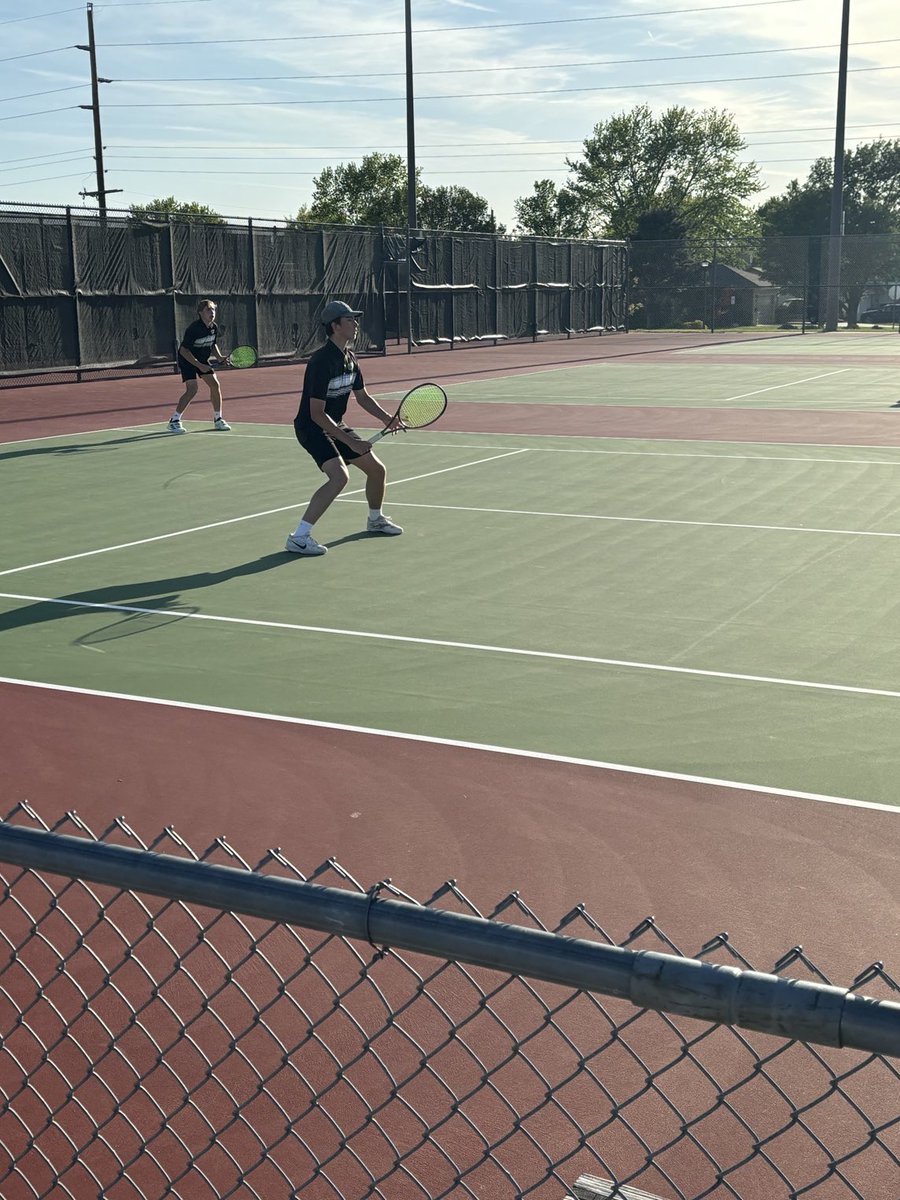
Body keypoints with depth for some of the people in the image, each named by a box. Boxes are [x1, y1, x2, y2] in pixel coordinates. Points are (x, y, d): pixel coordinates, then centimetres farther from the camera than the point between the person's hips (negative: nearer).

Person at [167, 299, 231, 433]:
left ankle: (218, 419, 11)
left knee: (215, 384, -3)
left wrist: (220, 357, -4)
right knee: (192, 389, -19)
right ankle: (174, 421, -10)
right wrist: (199, 365, -27)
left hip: (203, 360, 7)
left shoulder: (214, 327, -4)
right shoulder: (194, 329, -26)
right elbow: (183, 350, -24)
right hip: (187, 360, -7)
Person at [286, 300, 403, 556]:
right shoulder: (322, 361, -25)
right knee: (340, 476, -30)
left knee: (377, 469, 14)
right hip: (312, 427, -9)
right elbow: (317, 413, -27)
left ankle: (375, 519, 42)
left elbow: (362, 397, 16)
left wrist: (387, 418, -1)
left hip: (336, 426, 9)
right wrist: (350, 442, -27)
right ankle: (299, 537, -26)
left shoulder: (349, 358, 3)